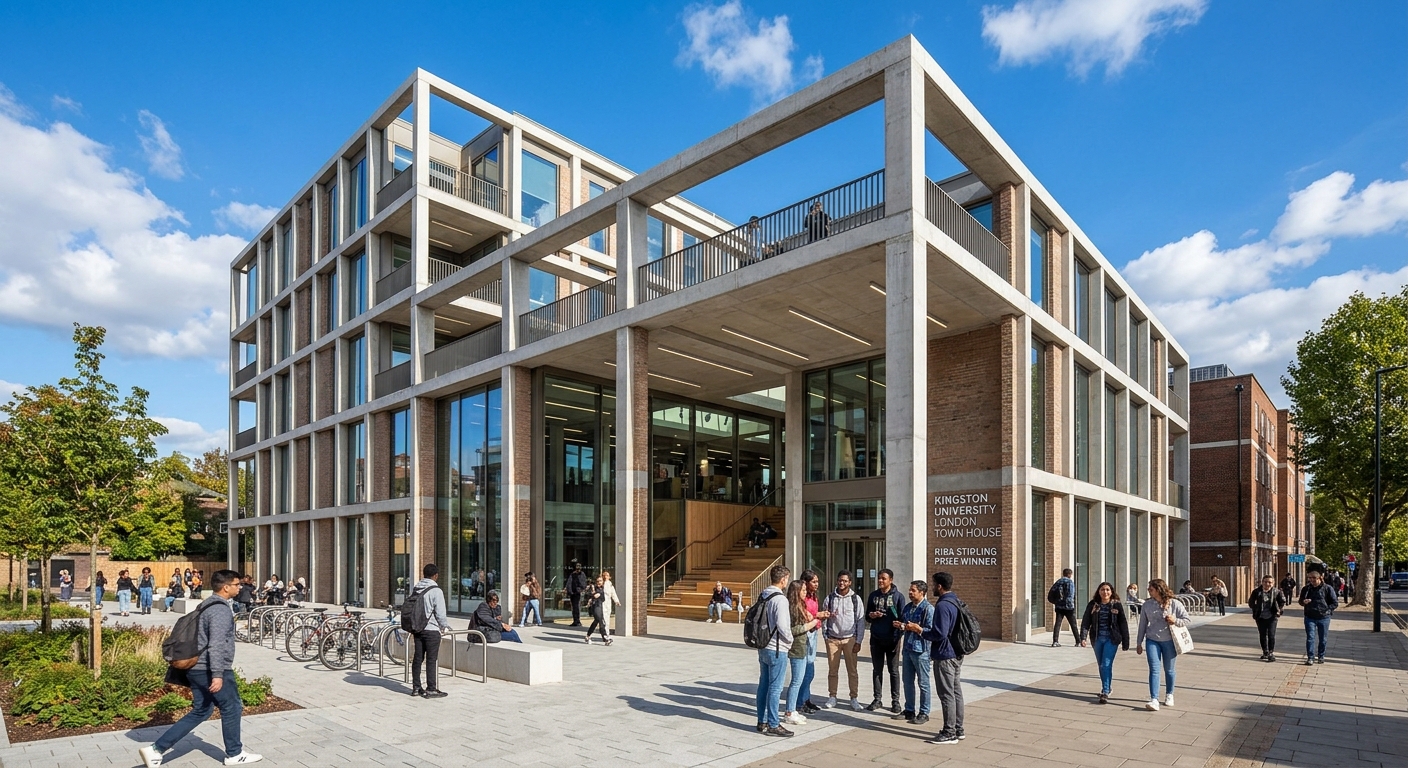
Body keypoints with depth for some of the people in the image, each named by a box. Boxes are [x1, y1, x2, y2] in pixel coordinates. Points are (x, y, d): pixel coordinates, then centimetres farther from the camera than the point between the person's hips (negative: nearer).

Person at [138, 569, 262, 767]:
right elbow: (216, 644, -26)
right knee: (231, 709, 6)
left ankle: (156, 749, 11)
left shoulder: (207, 605, 14)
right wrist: (217, 674, -27)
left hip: (197, 668, 9)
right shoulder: (221, 609, -19)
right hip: (210, 670, -9)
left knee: (199, 712, 17)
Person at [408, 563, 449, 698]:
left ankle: (416, 688, 20)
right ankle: (431, 689, 3)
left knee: (417, 658, 13)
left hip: (417, 629, 7)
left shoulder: (414, 588, 6)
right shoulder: (436, 591, -15)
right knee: (432, 660, 0)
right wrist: (446, 626, 4)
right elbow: (440, 613, -14)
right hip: (432, 630, -7)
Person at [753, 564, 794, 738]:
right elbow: (782, 625, -23)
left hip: (763, 647, 8)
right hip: (777, 649, -8)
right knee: (775, 688, 0)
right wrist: (790, 640, -6)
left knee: (764, 685, 14)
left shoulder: (762, 597, 8)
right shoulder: (780, 599, -19)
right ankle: (773, 725, 6)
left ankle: (762, 721, 23)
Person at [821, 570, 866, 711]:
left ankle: (854, 699, 12)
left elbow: (860, 621, 0)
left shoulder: (855, 599, -1)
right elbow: (825, 618, 8)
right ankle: (832, 697, 18)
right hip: (832, 639, 1)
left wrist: (858, 641, -4)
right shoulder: (830, 598, 3)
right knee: (832, 670, 8)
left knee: (852, 671, 2)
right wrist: (825, 636, 2)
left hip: (850, 639, -1)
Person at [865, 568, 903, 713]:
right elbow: (867, 616, 10)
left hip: (892, 639, -3)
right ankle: (877, 700, 19)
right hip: (876, 639, 3)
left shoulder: (897, 596, -5)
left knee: (894, 671, 6)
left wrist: (899, 635, -16)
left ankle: (895, 701, 15)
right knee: (877, 670, 10)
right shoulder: (873, 595, 5)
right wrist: (872, 615, -12)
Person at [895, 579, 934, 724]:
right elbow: (901, 623, 22)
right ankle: (909, 710, 26)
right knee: (908, 681, 15)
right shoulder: (907, 607, 12)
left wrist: (917, 628, -24)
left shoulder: (928, 608, -12)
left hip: (921, 650, -8)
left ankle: (924, 713, 14)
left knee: (923, 683, 4)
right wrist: (899, 625, 2)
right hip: (908, 648, 8)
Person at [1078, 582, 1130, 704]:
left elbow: (1123, 624, 2)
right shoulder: (1092, 605, 2)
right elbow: (1085, 622, -1)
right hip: (1097, 639, 3)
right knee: (1101, 665, 14)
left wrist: (1125, 642, 1)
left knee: (1106, 665, -12)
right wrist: (1083, 637, -12)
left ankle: (1105, 692, -9)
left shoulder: (1116, 605, -2)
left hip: (1111, 639, -3)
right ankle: (1106, 688, 32)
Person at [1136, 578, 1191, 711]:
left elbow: (1186, 619, 0)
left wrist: (1175, 621, -21)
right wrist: (1139, 643, 7)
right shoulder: (1147, 605, -2)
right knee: (1154, 669, -7)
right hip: (1152, 640, 1)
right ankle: (1154, 700, -12)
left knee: (1169, 669, 15)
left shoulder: (1174, 604, -8)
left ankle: (1169, 695, 35)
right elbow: (1142, 624, 5)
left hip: (1169, 641, -1)